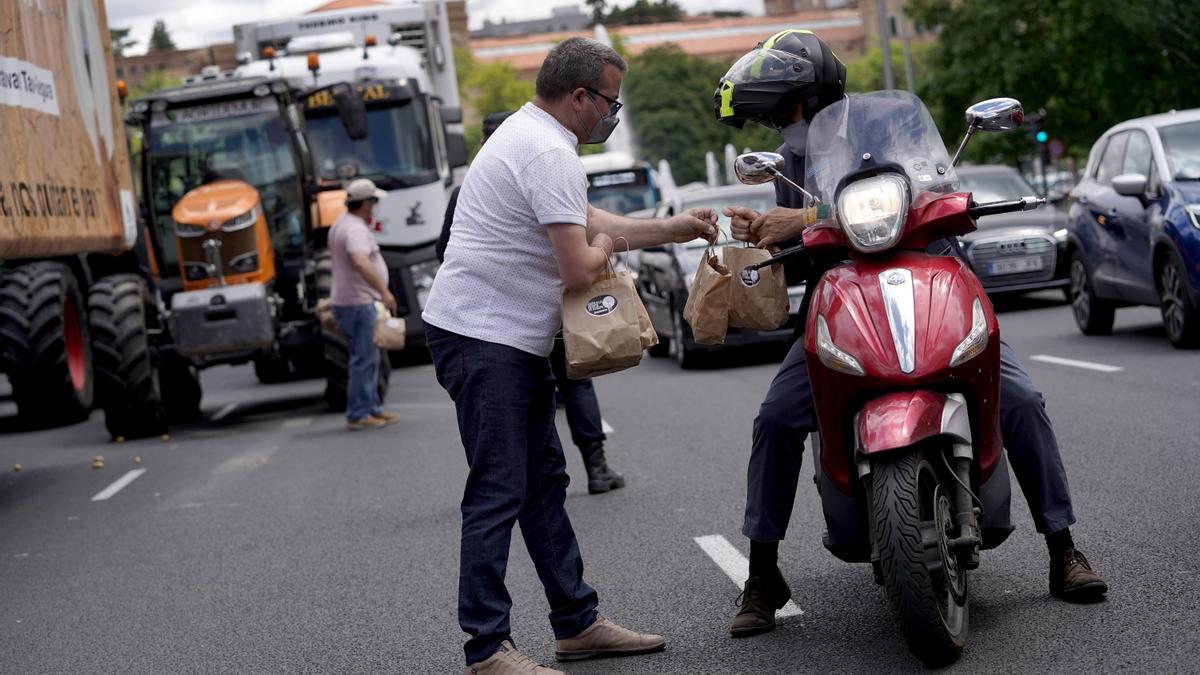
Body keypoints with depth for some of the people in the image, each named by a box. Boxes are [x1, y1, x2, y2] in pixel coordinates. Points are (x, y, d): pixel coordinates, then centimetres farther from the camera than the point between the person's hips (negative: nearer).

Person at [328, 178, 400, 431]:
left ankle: (371, 408, 21)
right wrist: (384, 291, -39)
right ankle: (357, 415, -4)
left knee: (368, 358, 16)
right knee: (363, 359, -7)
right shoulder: (355, 229, -19)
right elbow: (361, 262, -37)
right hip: (357, 303, -11)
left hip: (349, 302, 11)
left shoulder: (341, 224, 15)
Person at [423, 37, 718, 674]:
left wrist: (673, 229, 26)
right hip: (483, 339, -11)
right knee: (497, 495, -9)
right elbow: (579, 268, -22)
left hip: (513, 340, 11)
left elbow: (584, 220, 27)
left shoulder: (528, 133, 17)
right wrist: (603, 247, 0)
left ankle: (577, 623, 22)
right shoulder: (549, 154, -18)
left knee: (544, 484, 14)